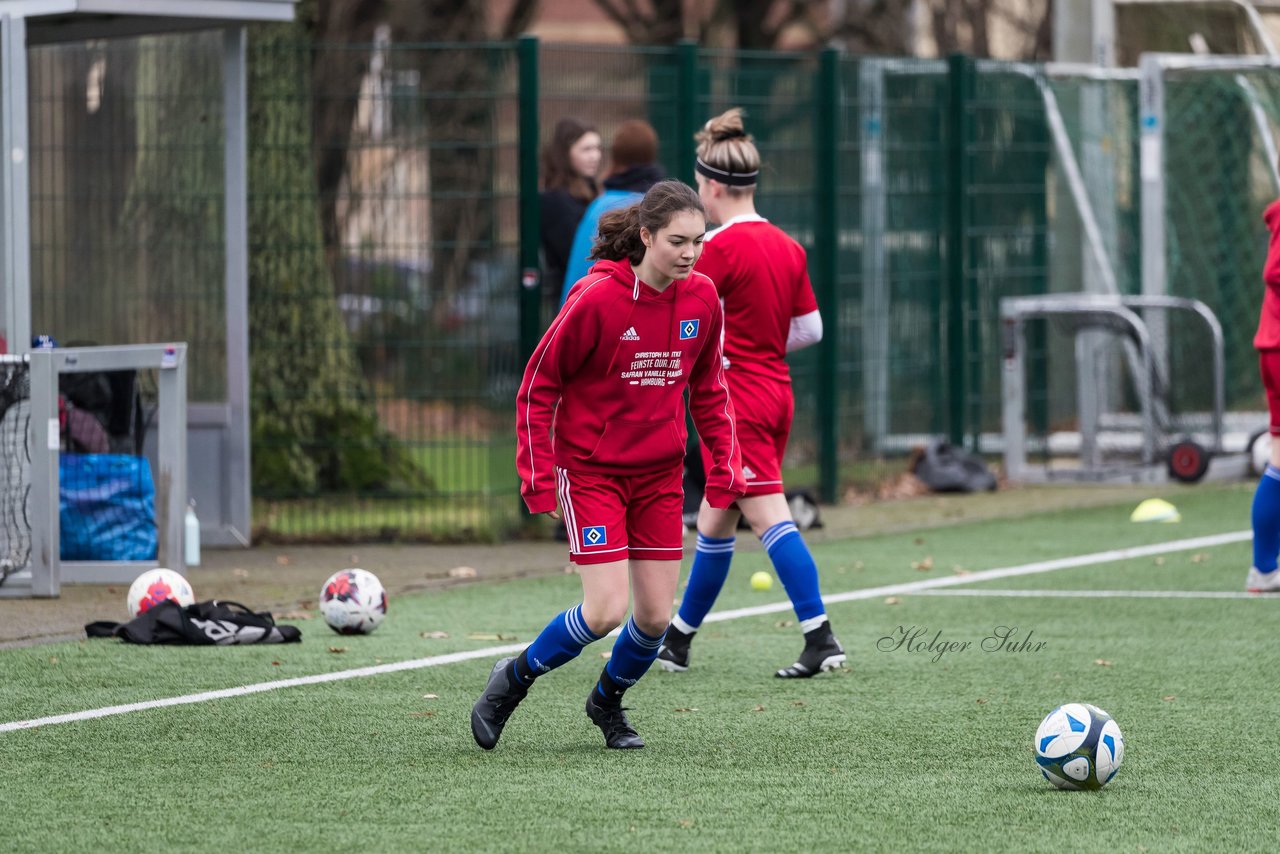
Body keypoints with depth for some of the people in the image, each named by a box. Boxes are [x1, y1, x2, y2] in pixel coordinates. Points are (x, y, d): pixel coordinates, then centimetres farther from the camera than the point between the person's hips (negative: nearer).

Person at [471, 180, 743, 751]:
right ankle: (514, 679, 10)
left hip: (660, 474, 5)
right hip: (591, 470, -5)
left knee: (656, 615, 2)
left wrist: (723, 468, 6)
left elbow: (709, 390, 13)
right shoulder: (596, 298, -18)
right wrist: (539, 479, -12)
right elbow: (539, 384, -10)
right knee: (607, 610, -14)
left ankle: (608, 700, 31)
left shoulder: (702, 299, -3)